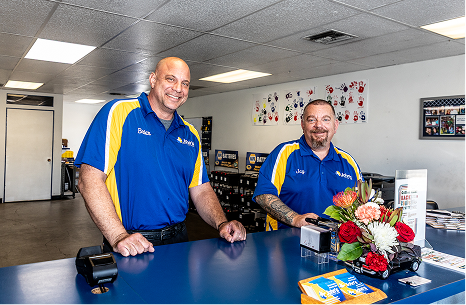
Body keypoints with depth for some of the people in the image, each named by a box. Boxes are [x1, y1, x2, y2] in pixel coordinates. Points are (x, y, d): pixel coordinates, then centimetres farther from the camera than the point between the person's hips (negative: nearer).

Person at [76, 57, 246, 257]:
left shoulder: (190, 135, 12)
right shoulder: (119, 112, -5)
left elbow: (201, 190, 13)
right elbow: (90, 179, -12)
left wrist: (222, 224, -4)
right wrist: (119, 237, -21)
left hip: (177, 240, 4)